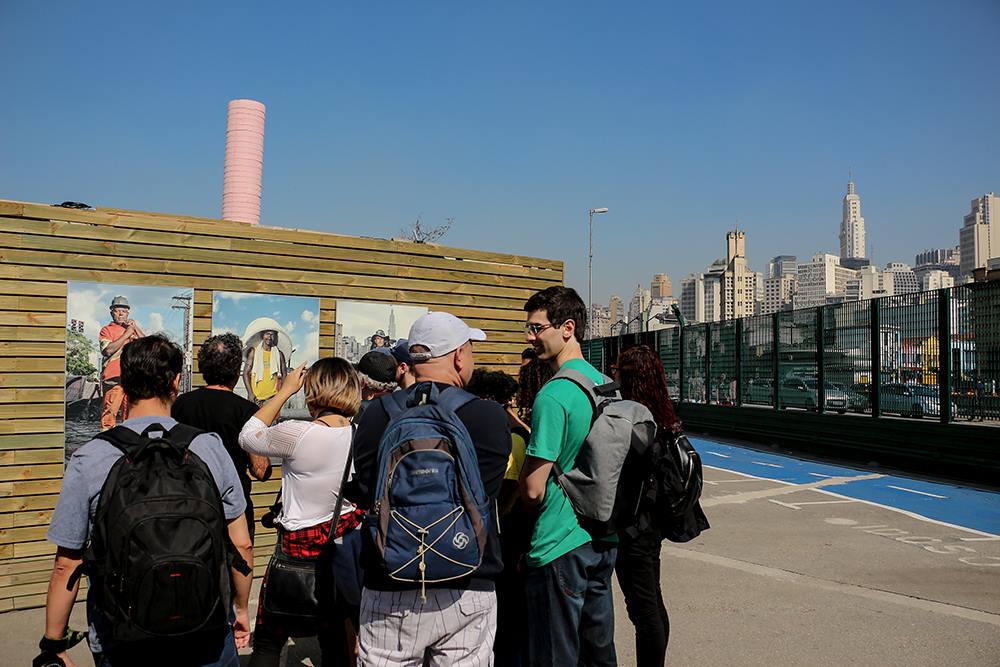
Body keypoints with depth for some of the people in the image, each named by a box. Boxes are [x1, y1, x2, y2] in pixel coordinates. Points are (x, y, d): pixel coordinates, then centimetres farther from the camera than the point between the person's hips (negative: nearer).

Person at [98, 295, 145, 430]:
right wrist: (126, 334, -10)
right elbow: (108, 350, -11)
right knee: (110, 410, -10)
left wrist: (136, 328, 0)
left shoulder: (134, 328, 20)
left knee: (130, 410, 8)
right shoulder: (107, 329, 6)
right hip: (113, 376, -4)